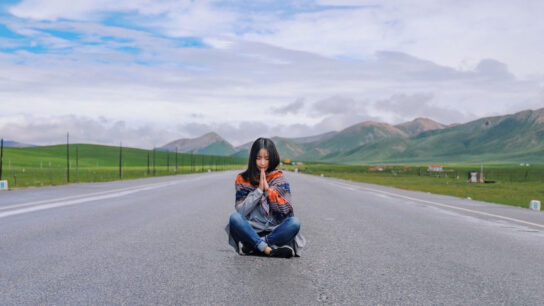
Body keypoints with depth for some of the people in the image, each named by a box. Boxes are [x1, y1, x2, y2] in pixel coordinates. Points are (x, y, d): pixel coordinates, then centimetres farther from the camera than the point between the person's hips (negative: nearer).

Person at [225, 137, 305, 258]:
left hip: (274, 231, 0)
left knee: (294, 222, -29)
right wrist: (259, 189, -11)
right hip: (251, 230, 0)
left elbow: (286, 211, -5)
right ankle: (268, 250, -33)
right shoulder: (243, 180, 5)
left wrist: (268, 188, -10)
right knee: (234, 218, -29)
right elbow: (241, 211, -5)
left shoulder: (279, 179, 5)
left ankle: (252, 246, -28)